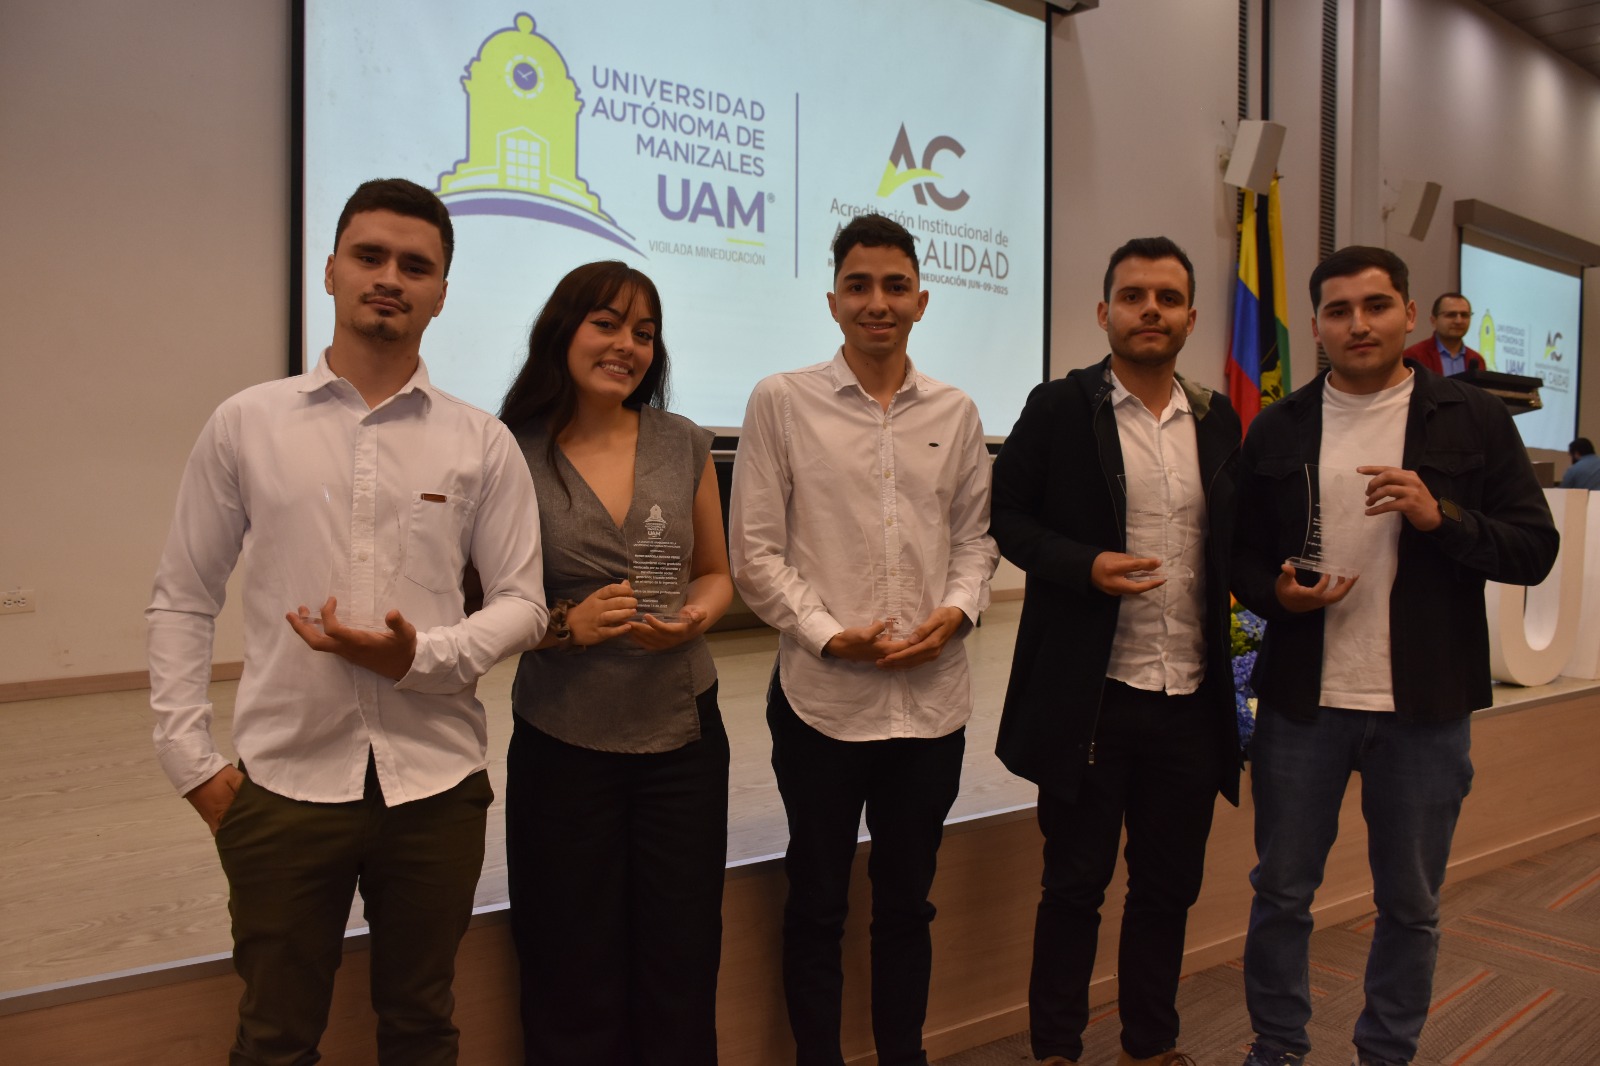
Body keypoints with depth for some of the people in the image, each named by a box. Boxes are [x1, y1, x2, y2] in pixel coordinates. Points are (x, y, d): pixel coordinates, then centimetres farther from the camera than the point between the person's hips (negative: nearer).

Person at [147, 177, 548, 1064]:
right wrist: (191, 758, 0)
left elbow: (521, 603, 1)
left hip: (435, 782, 1)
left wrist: (422, 657, -16)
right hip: (282, 782, 0)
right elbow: (181, 601, 5)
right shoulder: (244, 424, 1)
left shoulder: (483, 444, 0)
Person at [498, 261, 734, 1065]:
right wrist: (566, 625, -17)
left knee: (683, 970, 12)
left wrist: (694, 618, -9)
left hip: (683, 735, 3)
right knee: (576, 980, 11)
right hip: (565, 742, -2)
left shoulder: (683, 444, 4)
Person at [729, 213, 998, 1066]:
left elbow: (975, 535, 13)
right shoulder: (781, 402, -2)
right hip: (822, 698, -3)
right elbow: (754, 552, -4)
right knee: (817, 906, 12)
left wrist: (958, 610, -5)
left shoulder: (955, 413, 8)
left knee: (908, 901, 18)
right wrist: (827, 634, -13)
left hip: (932, 698, 3)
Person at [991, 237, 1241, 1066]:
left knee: (1169, 885, 16)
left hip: (1191, 697, 4)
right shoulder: (1059, 407, -4)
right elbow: (1005, 515, -3)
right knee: (1075, 884, 9)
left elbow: (1231, 540, 16)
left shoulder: (1218, 420, 9)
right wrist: (1083, 566, -18)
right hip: (1090, 696, -4)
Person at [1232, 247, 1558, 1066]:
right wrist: (1277, 594, -13)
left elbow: (1535, 548, -2)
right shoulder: (1277, 429, 4)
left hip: (1425, 706, -1)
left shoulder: (1473, 420, 0)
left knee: (1410, 904, 13)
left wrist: (1440, 517, -19)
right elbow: (1242, 553, 8)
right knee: (1281, 893, 11)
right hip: (1302, 700, 1)